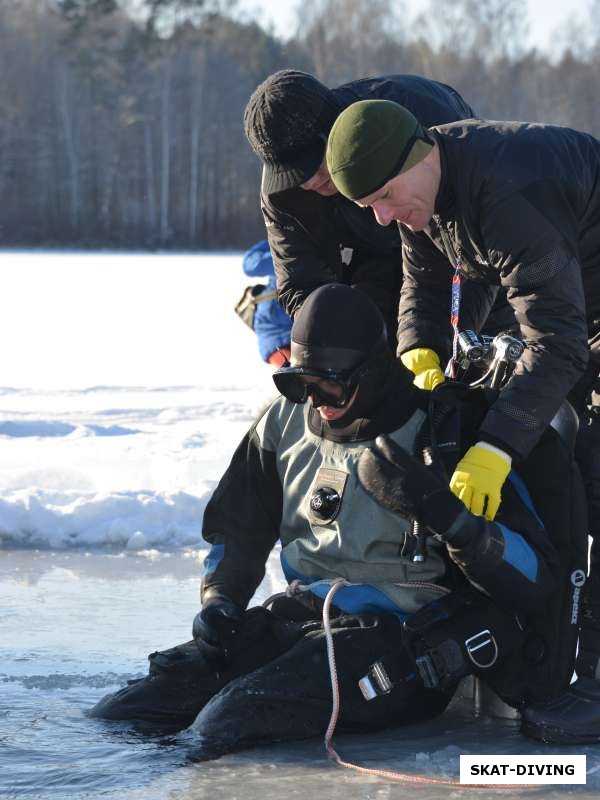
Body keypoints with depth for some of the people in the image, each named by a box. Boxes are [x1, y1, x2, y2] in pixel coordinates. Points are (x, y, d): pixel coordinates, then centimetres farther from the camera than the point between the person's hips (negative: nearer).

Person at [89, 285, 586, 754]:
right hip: (310, 614, 7)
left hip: (404, 636, -7)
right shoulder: (285, 423, 9)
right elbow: (238, 525, 24)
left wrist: (437, 508, -30)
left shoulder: (448, 433, -10)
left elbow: (536, 572, -16)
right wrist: (220, 600, 5)